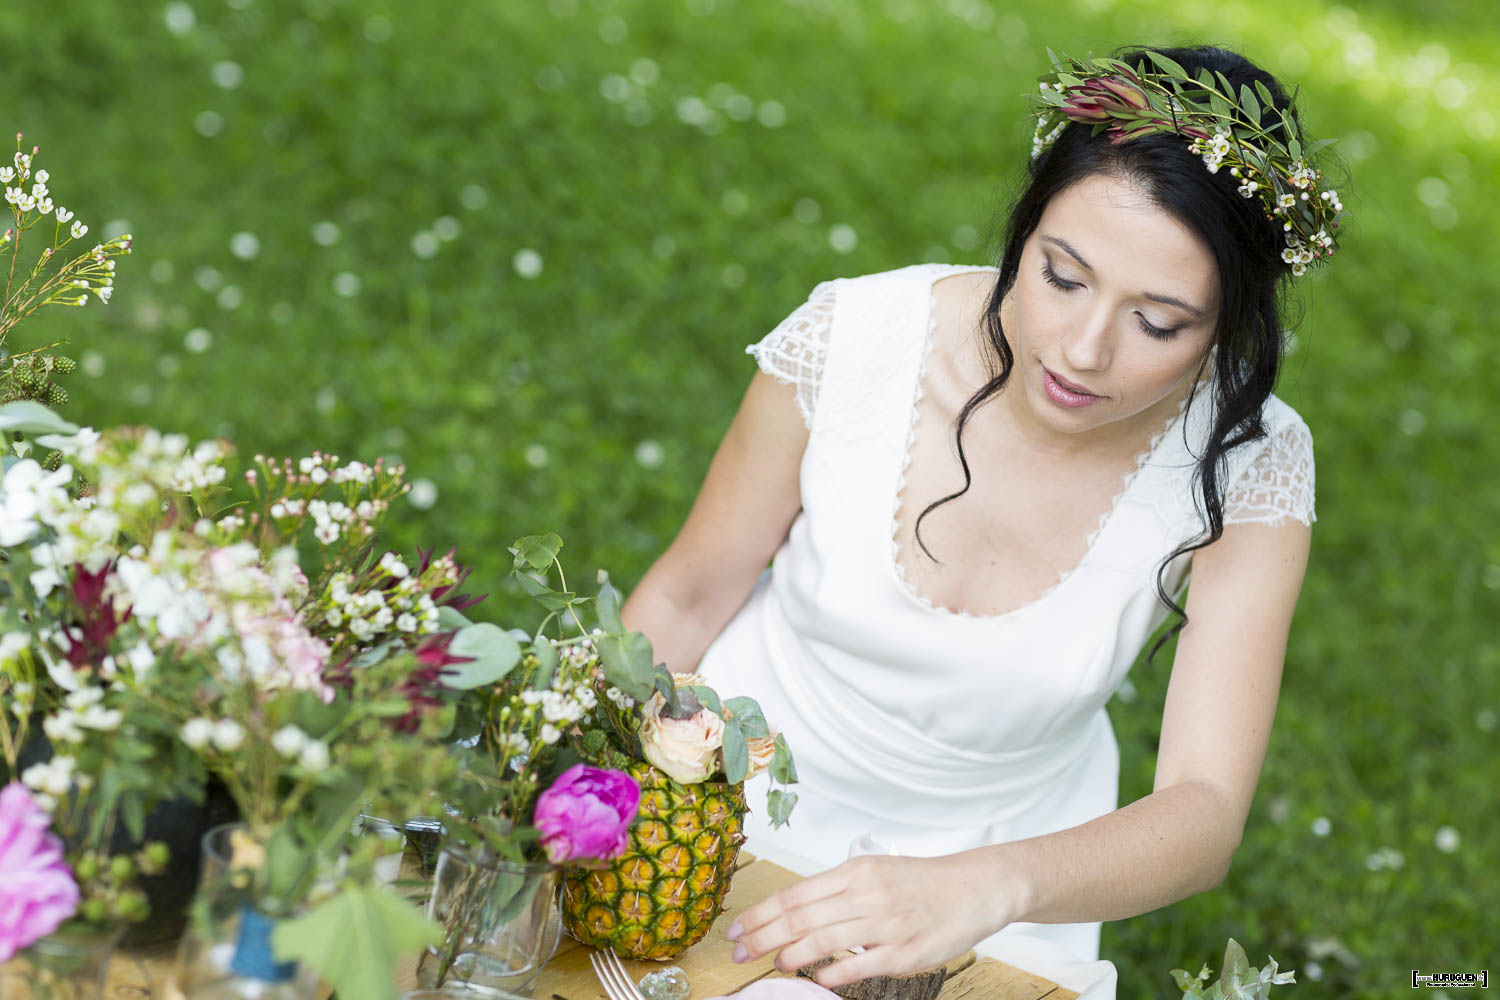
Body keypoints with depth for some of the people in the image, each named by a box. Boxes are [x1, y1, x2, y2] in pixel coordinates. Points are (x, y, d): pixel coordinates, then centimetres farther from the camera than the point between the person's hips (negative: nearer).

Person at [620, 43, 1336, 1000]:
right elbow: (687, 596, -7)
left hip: (996, 845, 4)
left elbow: (1204, 817, -30)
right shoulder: (851, 338, -23)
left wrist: (982, 888, -47)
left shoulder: (1247, 466, -23)